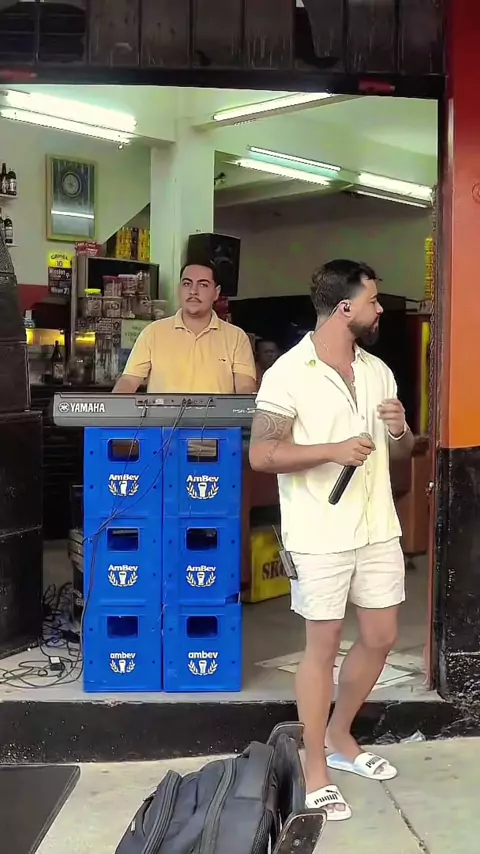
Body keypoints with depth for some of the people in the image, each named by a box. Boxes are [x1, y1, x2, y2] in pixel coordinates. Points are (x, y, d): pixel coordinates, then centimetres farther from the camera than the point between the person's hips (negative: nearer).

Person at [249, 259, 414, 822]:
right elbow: (260, 454, -15)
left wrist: (401, 431, -8)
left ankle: (339, 738, 35)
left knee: (380, 637, 14)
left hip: (378, 527, 7)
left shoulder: (377, 370, 8)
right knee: (323, 646, 3)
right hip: (321, 535, -6)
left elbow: (400, 450, 16)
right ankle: (316, 772, 18)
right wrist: (333, 450, -23)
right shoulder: (289, 372, -11)